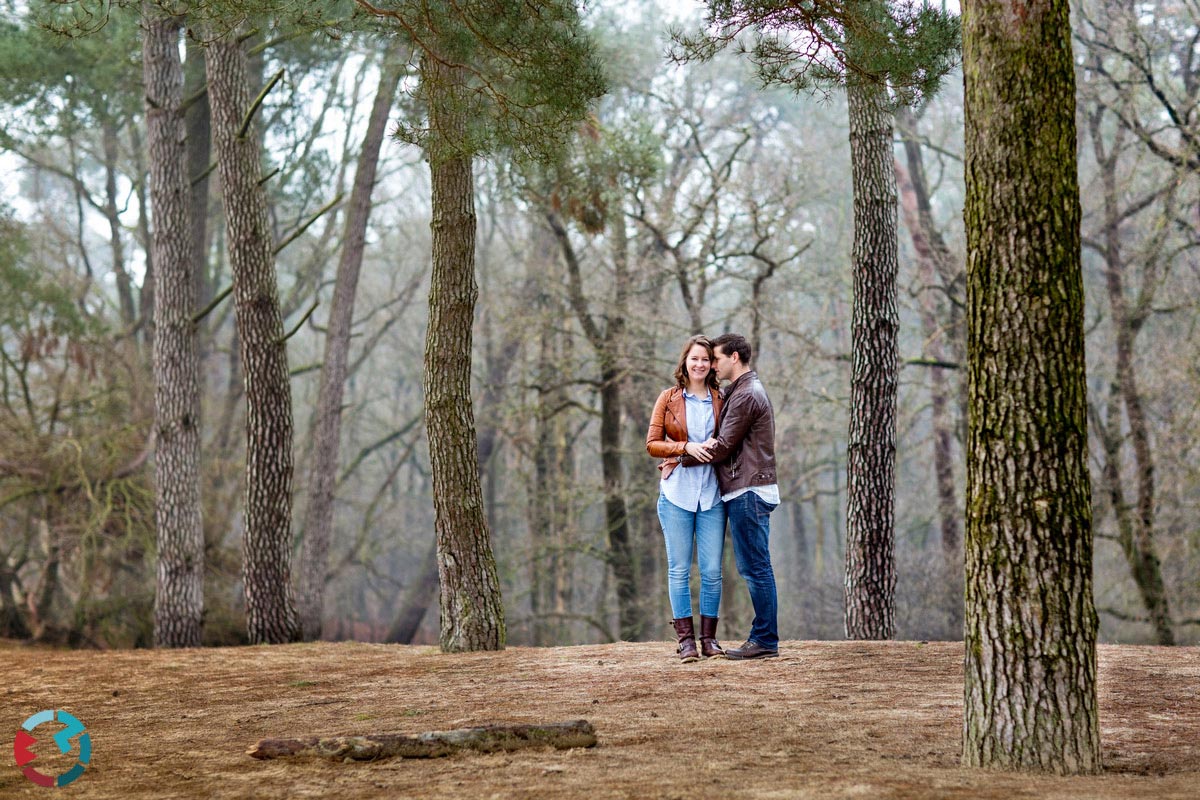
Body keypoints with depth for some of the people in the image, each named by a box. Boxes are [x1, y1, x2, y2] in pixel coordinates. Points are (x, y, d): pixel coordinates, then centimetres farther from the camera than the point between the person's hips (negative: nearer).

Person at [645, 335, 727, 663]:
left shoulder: (721, 401, 9)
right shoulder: (669, 398, 5)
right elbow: (652, 444, 2)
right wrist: (685, 447, -13)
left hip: (712, 493, 1)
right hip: (676, 491, -1)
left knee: (712, 570, 0)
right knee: (679, 569, -1)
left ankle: (709, 638, 8)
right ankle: (685, 638, 3)